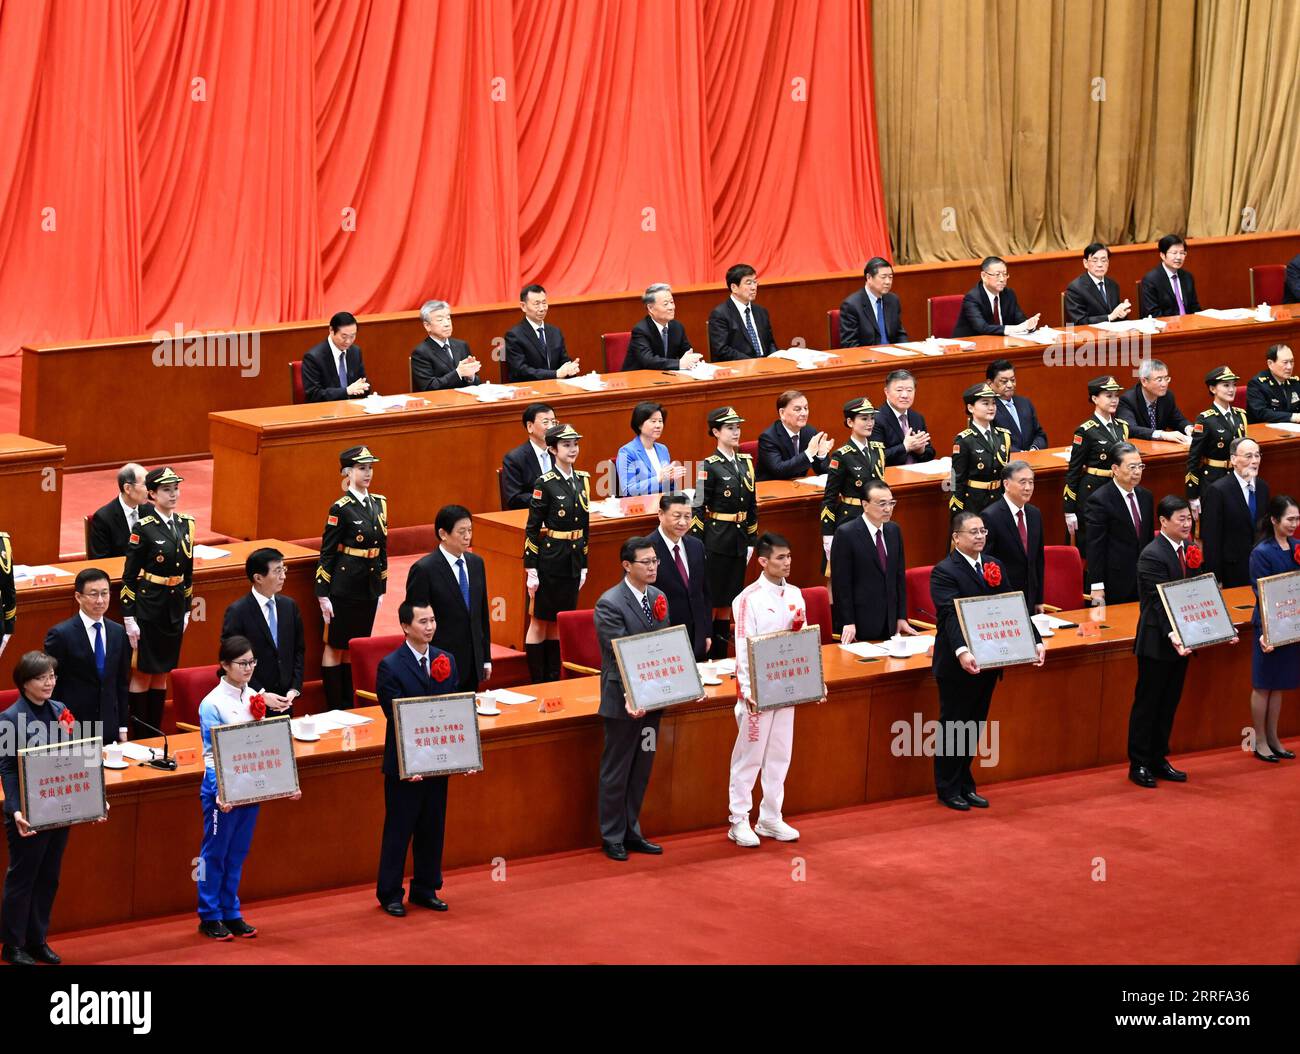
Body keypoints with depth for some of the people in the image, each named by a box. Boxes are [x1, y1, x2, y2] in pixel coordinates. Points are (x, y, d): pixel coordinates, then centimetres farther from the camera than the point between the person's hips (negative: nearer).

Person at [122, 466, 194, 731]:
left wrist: (186, 610, 14)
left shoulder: (186, 524, 6)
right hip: (148, 607, -6)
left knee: (162, 674, 12)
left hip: (175, 608, 6)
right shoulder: (144, 528, -12)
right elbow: (129, 576, -10)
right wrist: (129, 618, -12)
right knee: (142, 673, 2)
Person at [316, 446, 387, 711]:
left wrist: (381, 589, 13)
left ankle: (349, 707, 19)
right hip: (344, 588, -6)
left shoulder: (379, 503, 8)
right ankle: (334, 709, 8)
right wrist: (323, 595, -11)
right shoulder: (341, 509, -11)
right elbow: (327, 553, -9)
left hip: (369, 588, 6)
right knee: (335, 646, 3)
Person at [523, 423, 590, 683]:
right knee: (539, 622, 3)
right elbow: (532, 528, -10)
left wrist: (584, 565, 14)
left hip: (573, 561, 6)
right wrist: (530, 569, -13)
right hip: (549, 560, -6)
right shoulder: (545, 484, -11)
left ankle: (554, 681, 18)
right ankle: (537, 684, 7)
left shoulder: (582, 479, 8)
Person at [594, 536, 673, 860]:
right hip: (624, 701, -7)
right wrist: (631, 697, -30)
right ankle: (612, 837, 17)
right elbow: (619, 656, -22)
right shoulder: (610, 604, -17)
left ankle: (631, 832, 28)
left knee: (641, 770, 16)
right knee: (616, 772, 6)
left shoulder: (658, 597, 6)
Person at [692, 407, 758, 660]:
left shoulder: (745, 462, 9)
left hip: (739, 541, 6)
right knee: (711, 600, -2)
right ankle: (705, 656, 4)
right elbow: (699, 508, -11)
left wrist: (751, 541, 13)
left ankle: (721, 657, 17)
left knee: (728, 600, 11)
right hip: (716, 541, -6)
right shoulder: (709, 466, -10)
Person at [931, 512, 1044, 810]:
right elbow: (951, 616, -27)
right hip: (956, 665, -7)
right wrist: (962, 652, -43)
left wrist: (1035, 641, -8)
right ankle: (948, 789, 16)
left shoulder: (993, 565, 8)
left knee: (973, 728, 16)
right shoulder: (944, 572, -14)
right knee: (953, 727, 5)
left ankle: (964, 785, 27)